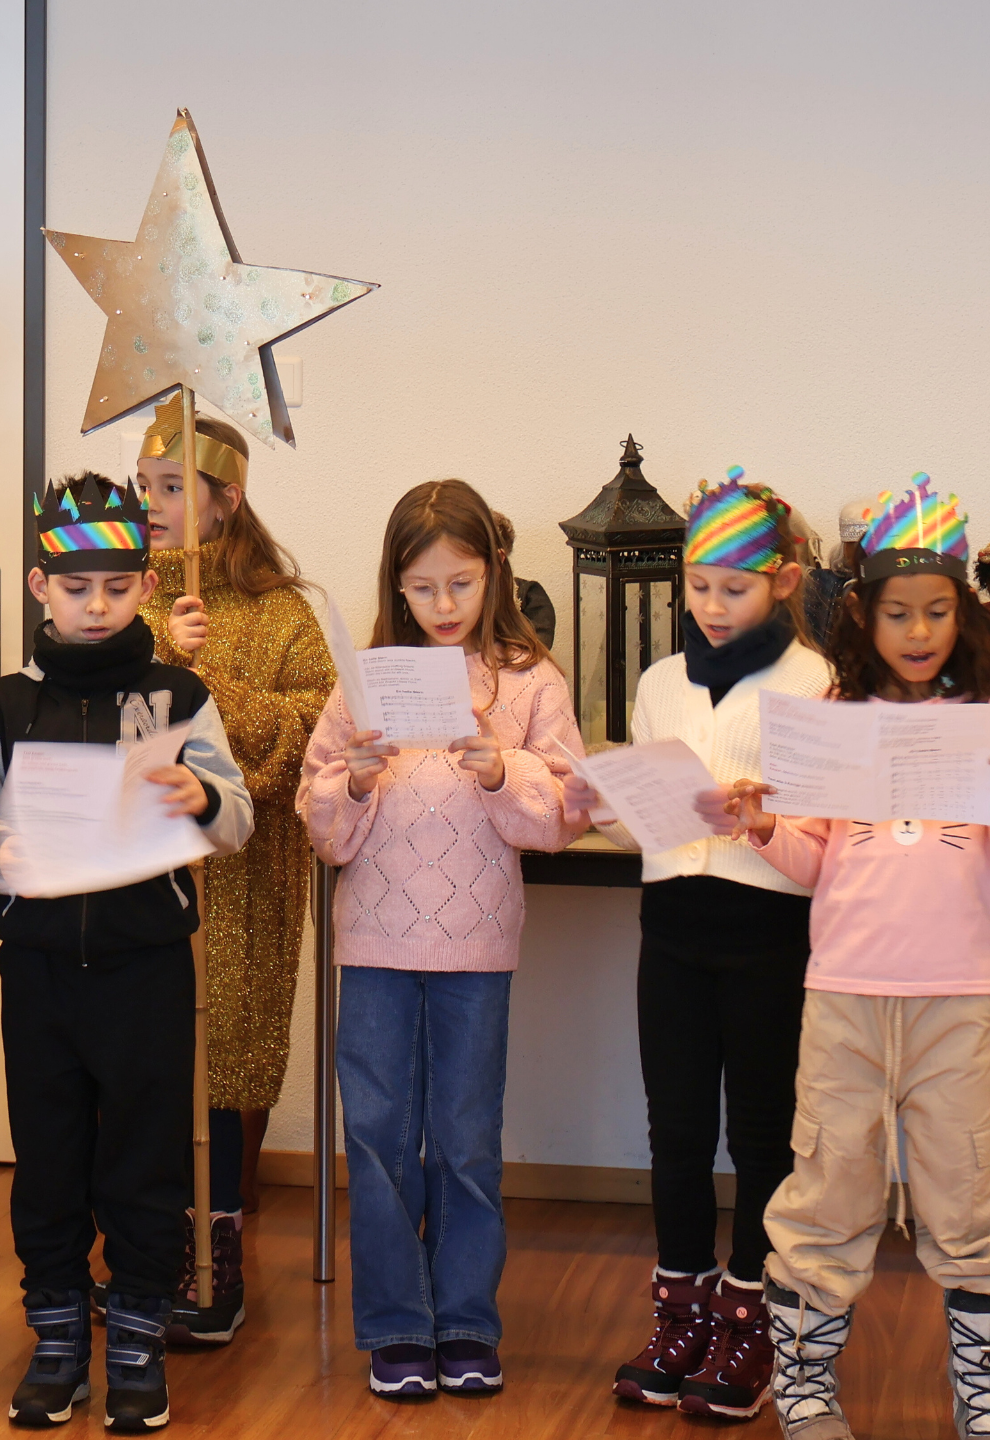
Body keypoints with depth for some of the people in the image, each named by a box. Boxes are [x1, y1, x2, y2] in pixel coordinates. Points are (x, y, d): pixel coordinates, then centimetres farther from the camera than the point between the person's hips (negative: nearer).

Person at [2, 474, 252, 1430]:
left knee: (144, 1158, 4)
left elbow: (238, 824, -1)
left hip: (146, 962, -1)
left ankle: (139, 1342, 17)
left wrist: (203, 798, -22)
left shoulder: (177, 698, 2)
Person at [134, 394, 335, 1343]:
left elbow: (314, 721, -9)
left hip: (237, 872, -3)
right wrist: (158, 651, -13)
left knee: (227, 1049, -3)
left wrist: (207, 680, -14)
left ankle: (219, 1255, 6)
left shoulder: (276, 611, 3)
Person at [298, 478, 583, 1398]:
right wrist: (358, 784, -16)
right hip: (376, 937, 1)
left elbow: (559, 818, -4)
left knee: (467, 1138, 7)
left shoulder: (530, 682, 1)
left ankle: (466, 1323, 19)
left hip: (477, 941, -1)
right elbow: (322, 828, 3)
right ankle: (396, 1326, 16)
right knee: (378, 1133, 5)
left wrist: (500, 773, -20)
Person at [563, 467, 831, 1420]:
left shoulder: (812, 683, -4)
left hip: (769, 928, -4)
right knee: (676, 1124, 9)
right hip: (674, 922, 4)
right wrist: (595, 806, -5)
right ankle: (683, 1309, 22)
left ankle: (747, 1320, 17)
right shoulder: (662, 683, 12)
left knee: (759, 1127, 5)